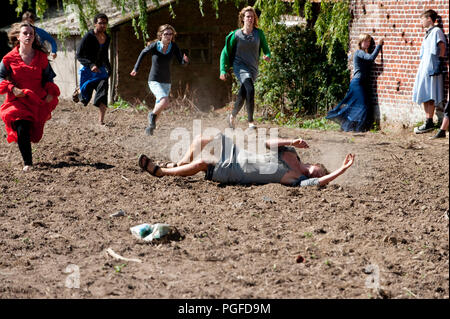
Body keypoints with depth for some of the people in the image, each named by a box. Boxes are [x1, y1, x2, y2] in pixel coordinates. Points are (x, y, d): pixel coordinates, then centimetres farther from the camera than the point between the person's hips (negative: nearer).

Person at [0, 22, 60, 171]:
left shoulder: (41, 56, 5)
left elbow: (48, 76, 15)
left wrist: (50, 93, 0)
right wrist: (12, 88, -14)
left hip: (38, 100, 3)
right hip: (18, 100, -3)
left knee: (36, 133, 6)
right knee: (22, 129, -19)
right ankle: (27, 163, -10)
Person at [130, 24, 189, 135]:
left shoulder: (173, 47, -8)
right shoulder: (154, 46, -14)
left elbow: (181, 61, -9)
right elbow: (143, 53, 4)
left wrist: (185, 60, -33)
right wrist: (136, 68, 9)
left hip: (166, 82, 4)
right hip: (154, 81, -4)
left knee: (159, 107, 14)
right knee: (164, 101, -25)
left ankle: (150, 126, 36)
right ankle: (152, 115, 3)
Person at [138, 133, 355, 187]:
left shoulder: (297, 179, -10)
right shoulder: (290, 154, 6)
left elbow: (320, 182, -25)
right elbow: (269, 143, 4)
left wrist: (341, 170, -28)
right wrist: (291, 142, -11)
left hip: (231, 174, -6)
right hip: (236, 153, 6)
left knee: (201, 163, -22)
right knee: (200, 140, -1)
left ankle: (160, 172, -7)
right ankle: (180, 165, 18)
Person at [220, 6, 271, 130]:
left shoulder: (259, 33, 2)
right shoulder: (236, 35, -4)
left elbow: (265, 48, 10)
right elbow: (225, 52, 4)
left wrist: (267, 55, -14)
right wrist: (223, 70, -4)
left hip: (253, 68, 4)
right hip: (240, 66, -3)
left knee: (243, 95, 8)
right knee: (250, 89, -25)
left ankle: (232, 116, 35)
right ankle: (250, 121, -26)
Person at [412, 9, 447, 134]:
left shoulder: (436, 31, -6)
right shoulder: (428, 33, 21)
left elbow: (442, 47, -12)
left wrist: (440, 64, -15)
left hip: (432, 68, -9)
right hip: (424, 68, 9)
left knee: (429, 97, -9)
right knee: (424, 96, 8)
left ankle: (429, 123, -8)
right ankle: (428, 122, 11)